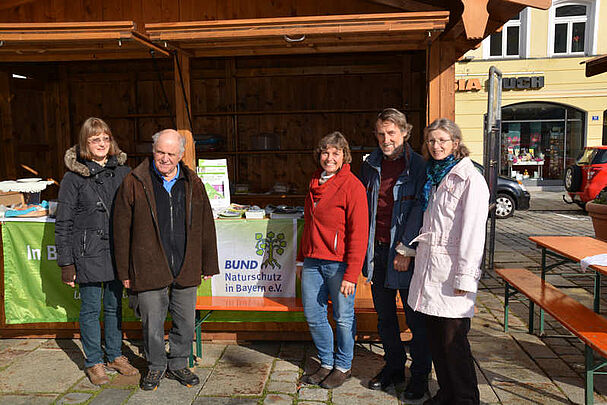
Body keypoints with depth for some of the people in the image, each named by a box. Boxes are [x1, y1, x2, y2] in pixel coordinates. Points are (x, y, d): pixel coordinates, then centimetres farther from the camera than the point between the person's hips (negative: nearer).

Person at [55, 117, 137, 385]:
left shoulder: (122, 171, 5)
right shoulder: (74, 177, -4)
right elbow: (63, 223, -3)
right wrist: (66, 262, -6)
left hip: (117, 250, 3)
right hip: (88, 252, -3)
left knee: (115, 305, 14)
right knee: (91, 307, 7)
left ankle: (115, 356, 29)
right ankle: (94, 362, 22)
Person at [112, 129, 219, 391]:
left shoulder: (193, 184, 6)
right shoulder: (134, 183, -3)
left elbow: (206, 226, 10)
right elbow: (122, 230, 0)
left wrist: (208, 265, 10)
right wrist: (124, 271, -1)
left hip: (186, 270, 3)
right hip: (149, 270, -2)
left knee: (185, 322, 12)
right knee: (152, 323, 8)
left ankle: (178, 364, 33)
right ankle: (156, 366, 31)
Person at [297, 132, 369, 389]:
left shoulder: (352, 186, -10)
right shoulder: (315, 182, 12)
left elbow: (358, 234, -13)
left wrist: (351, 274, -17)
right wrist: (302, 257, 17)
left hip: (339, 263, -6)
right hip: (312, 261, 7)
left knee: (343, 317, 6)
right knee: (313, 315, 11)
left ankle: (343, 366, 27)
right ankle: (327, 363, 30)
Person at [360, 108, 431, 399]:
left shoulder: (418, 166, -7)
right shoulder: (370, 165, 9)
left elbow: (420, 210, -12)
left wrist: (406, 250, -16)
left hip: (407, 254, -5)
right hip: (377, 250, 5)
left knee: (416, 319, 7)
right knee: (384, 317, 16)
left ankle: (420, 376, 25)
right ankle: (393, 368, 34)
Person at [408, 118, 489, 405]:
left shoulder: (470, 179, -10)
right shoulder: (434, 176, 15)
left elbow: (473, 231, -15)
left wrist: (465, 277, -17)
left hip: (451, 268, -7)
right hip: (428, 265, 8)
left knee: (453, 339, 0)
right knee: (435, 336, 14)